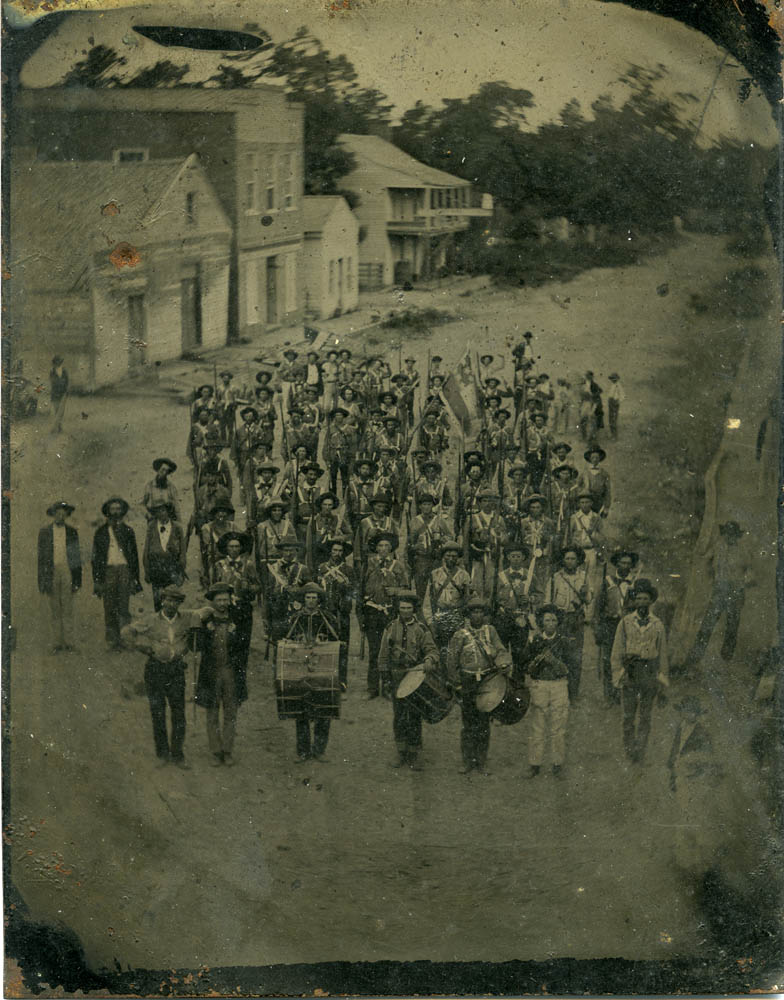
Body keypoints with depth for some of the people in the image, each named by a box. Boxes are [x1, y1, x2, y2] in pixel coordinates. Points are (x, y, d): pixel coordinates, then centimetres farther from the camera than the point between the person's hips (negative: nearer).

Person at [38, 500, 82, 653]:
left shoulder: (72, 532, 9)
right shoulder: (44, 532, 7)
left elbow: (77, 556, 10)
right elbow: (41, 557, 7)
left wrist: (78, 579, 3)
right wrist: (42, 580, 0)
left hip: (67, 572, 0)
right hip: (51, 572, 0)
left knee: (68, 608, -2)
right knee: (54, 610, 2)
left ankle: (69, 642, 2)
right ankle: (57, 643, 5)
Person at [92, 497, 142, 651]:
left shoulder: (128, 531, 14)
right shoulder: (101, 532, 12)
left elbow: (134, 555, 15)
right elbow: (96, 557, 11)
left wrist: (135, 578, 8)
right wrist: (97, 579, 2)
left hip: (124, 570, -1)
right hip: (108, 571, 1)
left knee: (123, 608, -12)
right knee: (110, 610, 0)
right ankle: (113, 640, 5)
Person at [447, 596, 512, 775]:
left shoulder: (490, 631, 5)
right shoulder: (460, 635, -3)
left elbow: (500, 651, 0)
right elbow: (452, 661, 0)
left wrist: (504, 664, -21)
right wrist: (457, 684, -2)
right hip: (468, 685, -2)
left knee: (484, 723, 6)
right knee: (469, 724, 1)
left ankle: (482, 762, 14)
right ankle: (468, 762, 11)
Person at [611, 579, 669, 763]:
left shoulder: (658, 625, 5)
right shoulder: (625, 622, 4)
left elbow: (663, 654, 9)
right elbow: (617, 651, 4)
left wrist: (663, 683, 6)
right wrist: (617, 675, -5)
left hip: (650, 675, 0)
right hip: (629, 675, 0)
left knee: (645, 717, 1)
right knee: (628, 715, 2)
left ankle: (639, 753, 4)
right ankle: (628, 749, 17)